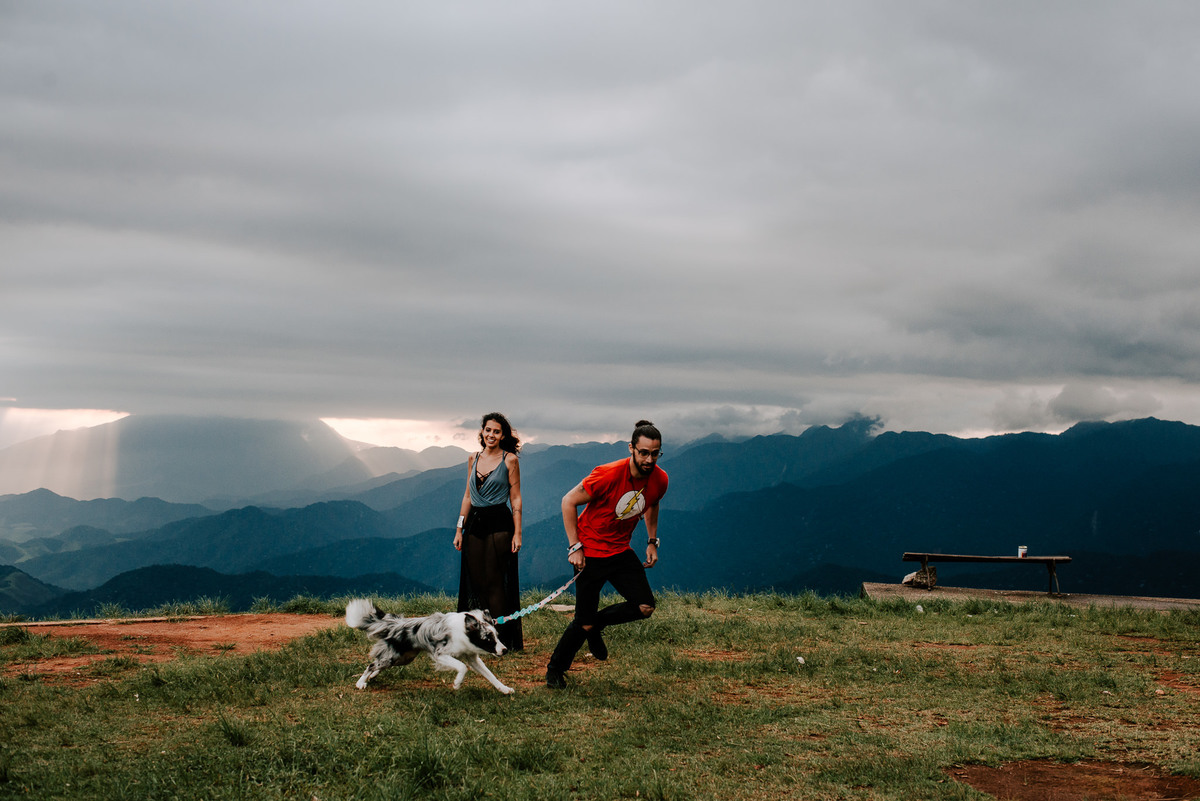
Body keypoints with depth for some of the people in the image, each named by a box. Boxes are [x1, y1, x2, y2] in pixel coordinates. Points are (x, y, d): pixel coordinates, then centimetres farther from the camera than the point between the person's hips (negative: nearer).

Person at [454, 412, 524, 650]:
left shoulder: (509, 460, -2)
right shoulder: (474, 459, 12)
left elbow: (515, 499, -3)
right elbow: (468, 495, 15)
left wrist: (517, 533, -9)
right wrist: (459, 529, 10)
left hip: (499, 524, -5)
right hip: (474, 525, 5)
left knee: (495, 582, -5)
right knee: (475, 581, 5)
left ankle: (500, 641, 0)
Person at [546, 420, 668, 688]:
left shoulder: (659, 479, -8)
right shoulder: (608, 475, -25)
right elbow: (568, 502, -14)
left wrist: (652, 541, 12)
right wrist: (574, 547, -15)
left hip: (621, 551, 6)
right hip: (589, 552, -5)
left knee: (645, 608, -7)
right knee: (584, 624, -2)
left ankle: (596, 624, 20)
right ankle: (554, 670, 22)